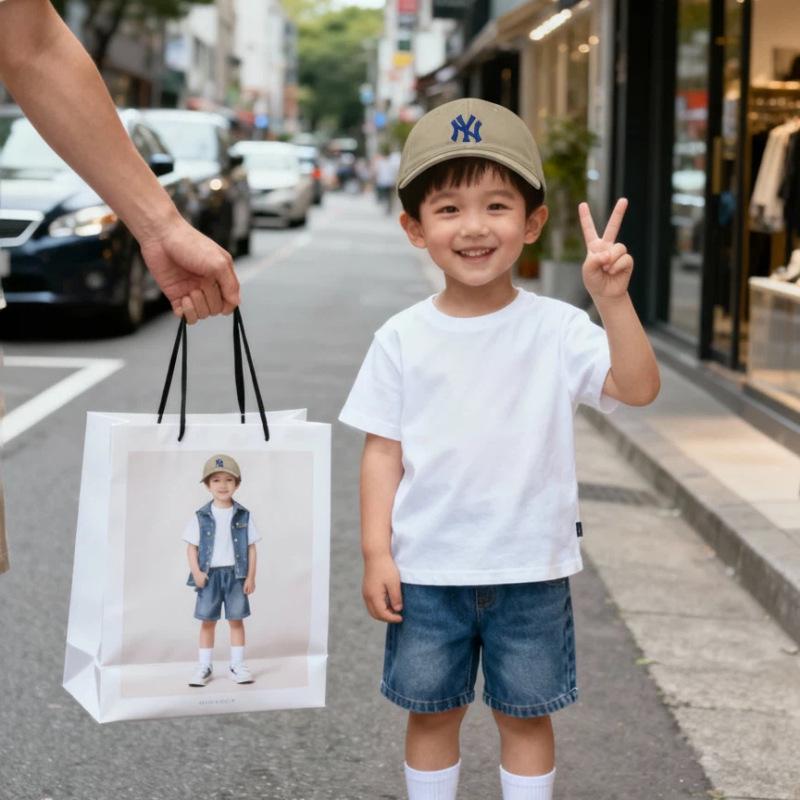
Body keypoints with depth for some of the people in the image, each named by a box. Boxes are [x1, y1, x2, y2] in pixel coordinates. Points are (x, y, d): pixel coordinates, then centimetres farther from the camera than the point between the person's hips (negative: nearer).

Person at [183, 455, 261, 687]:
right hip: (210, 575, 0)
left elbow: (251, 548, 2)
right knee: (207, 621, 5)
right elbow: (191, 546, 1)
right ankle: (204, 667, 11)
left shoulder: (243, 516, 1)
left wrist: (251, 577, -4)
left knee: (236, 620, 4)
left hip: (235, 574, 0)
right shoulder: (201, 517, 0)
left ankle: (237, 666, 11)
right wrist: (196, 572, -12)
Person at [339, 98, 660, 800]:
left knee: (525, 714, 13)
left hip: (530, 569, -1)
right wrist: (376, 553, -6)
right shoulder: (402, 339, -4)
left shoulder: (556, 330, -8)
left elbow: (638, 388, -20)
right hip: (426, 569, 1)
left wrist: (613, 301, -33)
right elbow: (383, 451, -1)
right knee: (432, 712, 15)